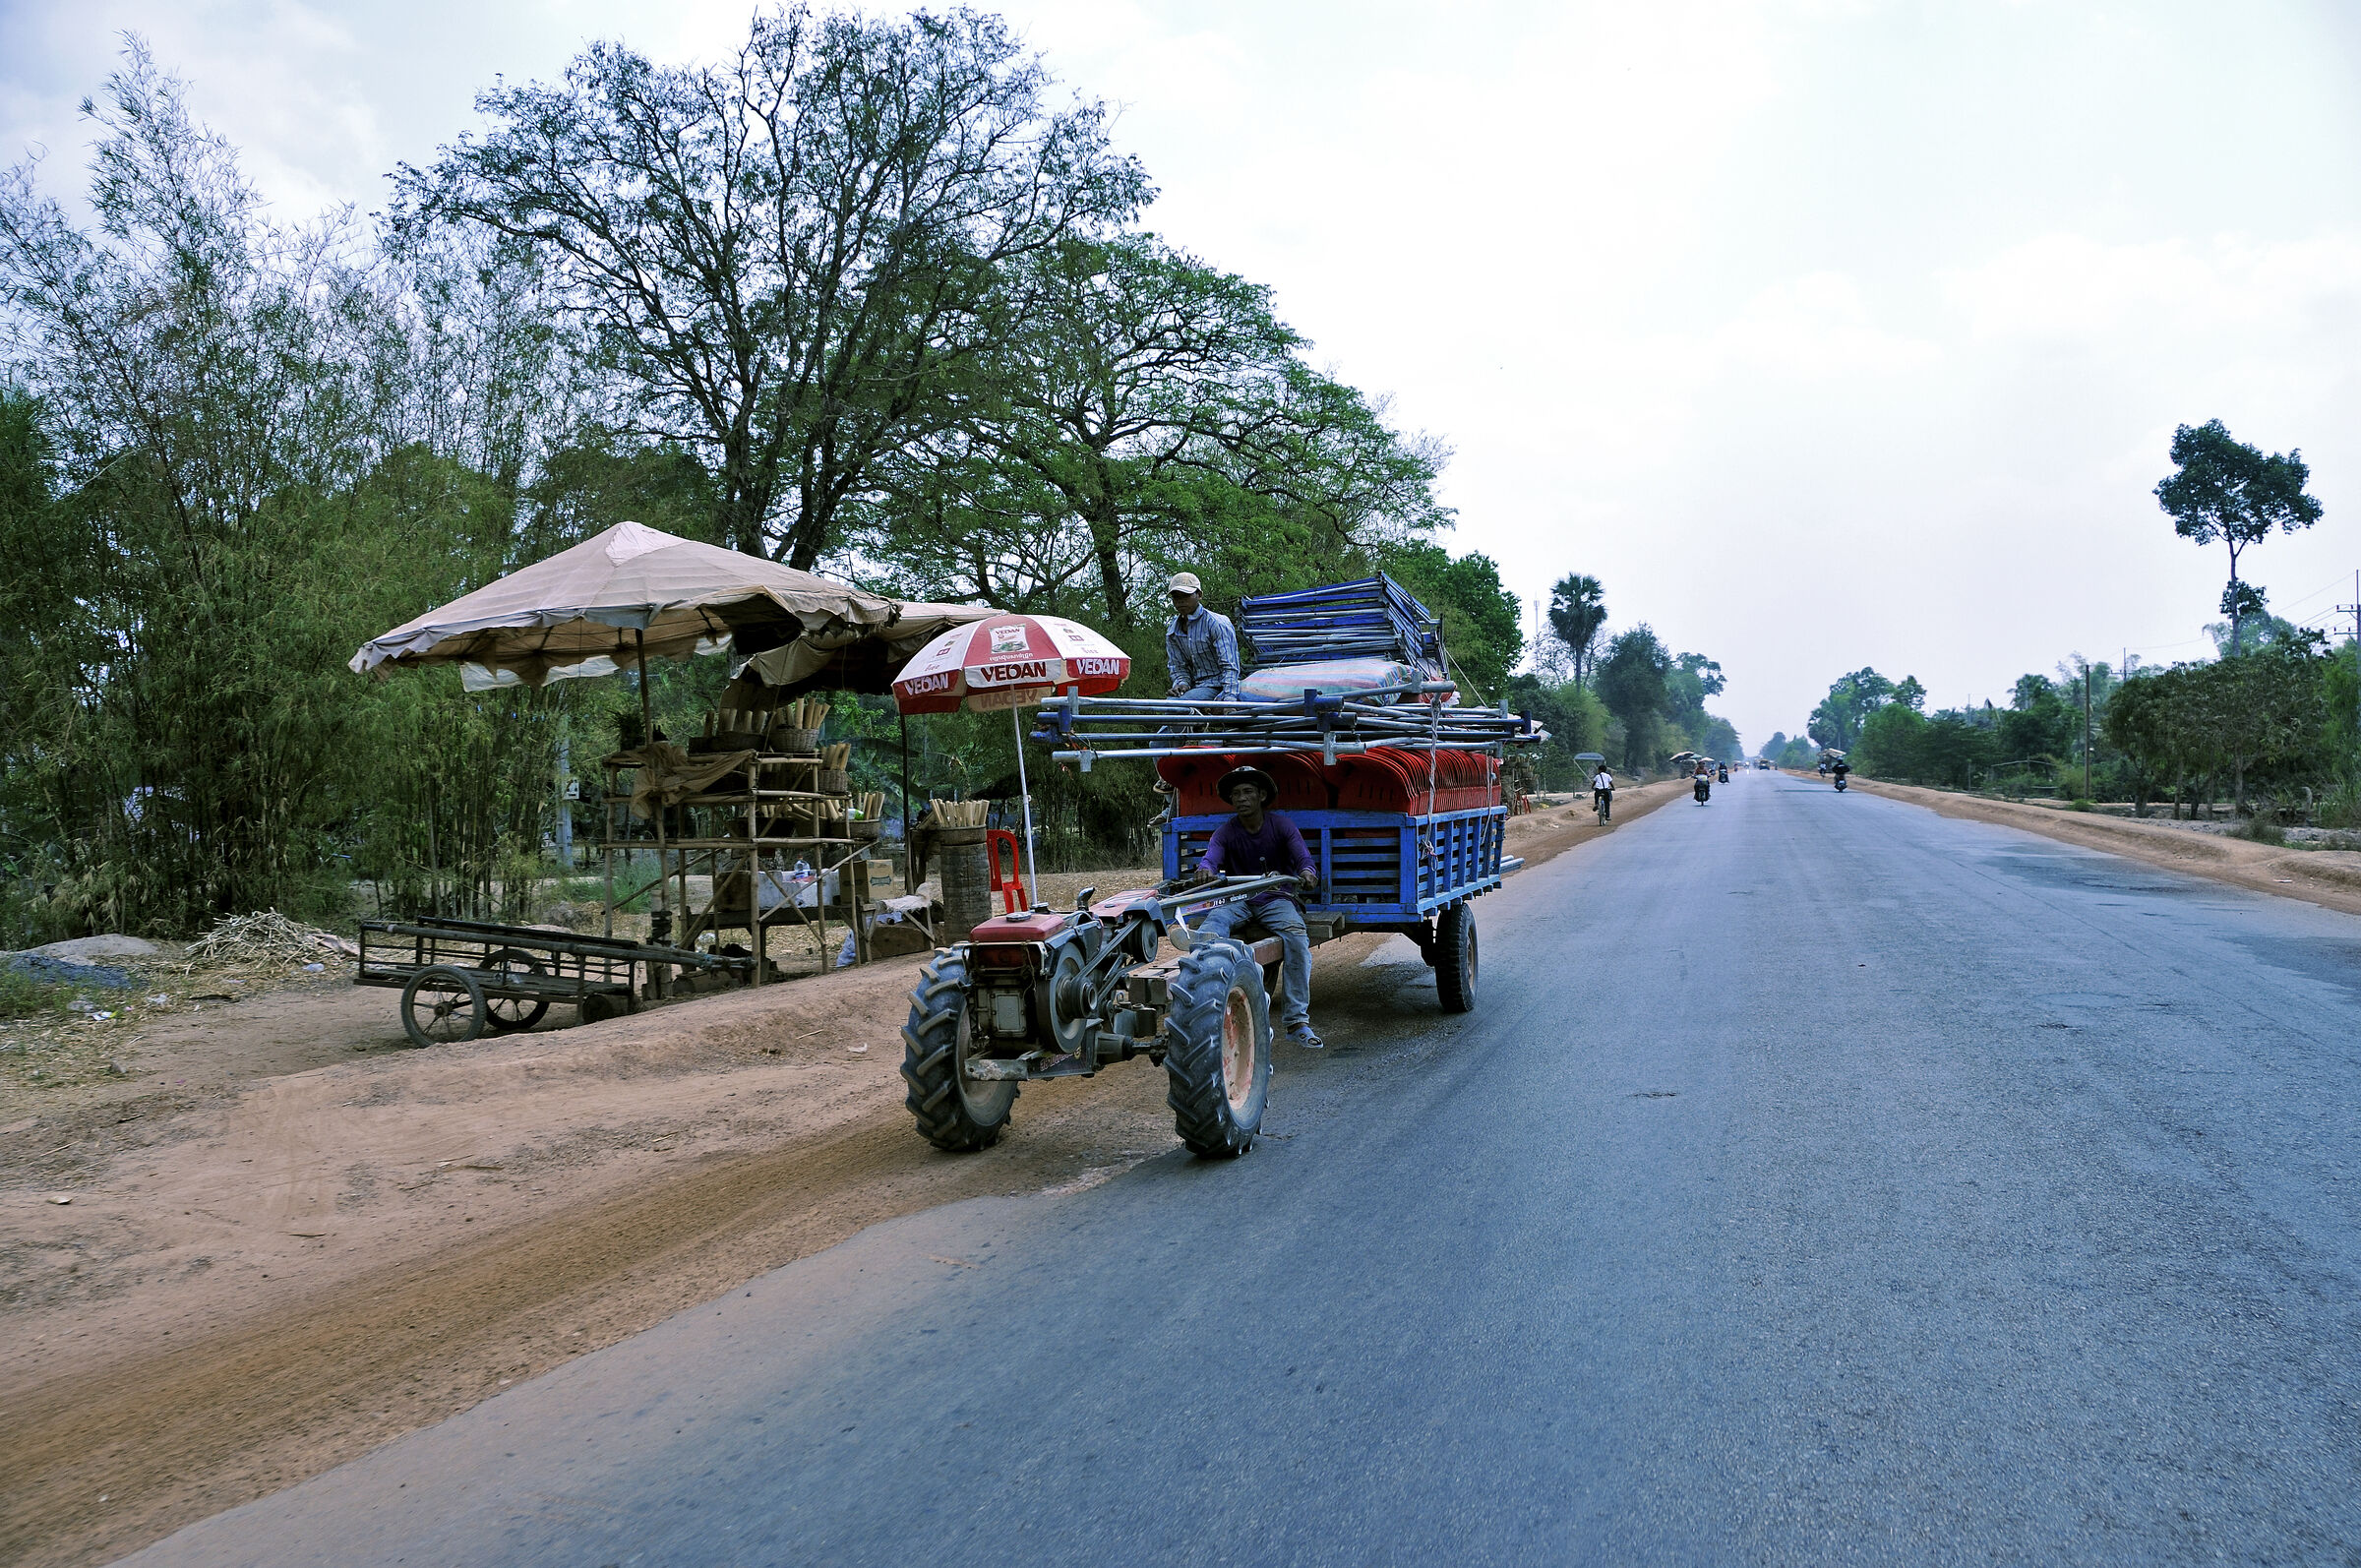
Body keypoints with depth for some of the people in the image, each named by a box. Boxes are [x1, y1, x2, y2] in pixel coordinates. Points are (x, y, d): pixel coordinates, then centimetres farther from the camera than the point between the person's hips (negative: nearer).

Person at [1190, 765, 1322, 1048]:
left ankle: (1296, 1021, -26)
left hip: (1275, 899, -1)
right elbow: (1211, 857, -14)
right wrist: (1206, 870, -41)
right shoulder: (1226, 832, 5)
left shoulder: (1281, 825, 4)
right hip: (1237, 900, 1)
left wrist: (1307, 872, -36)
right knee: (1212, 922, -32)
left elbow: (1303, 857, -10)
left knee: (1297, 938, -30)